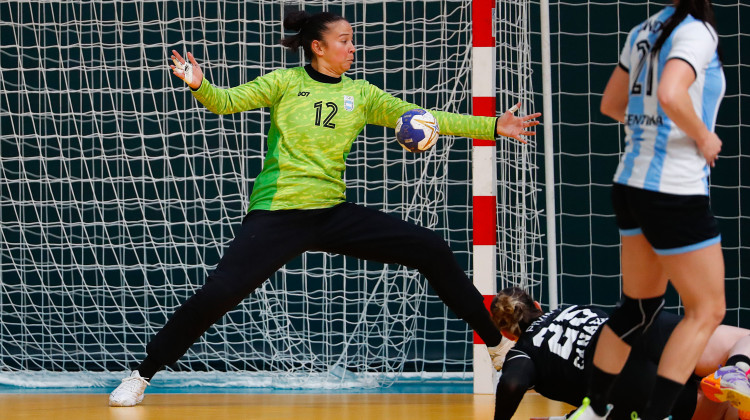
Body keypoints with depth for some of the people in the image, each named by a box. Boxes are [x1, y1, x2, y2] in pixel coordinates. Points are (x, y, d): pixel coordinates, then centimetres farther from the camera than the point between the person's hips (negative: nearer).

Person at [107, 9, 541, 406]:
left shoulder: (360, 93, 9)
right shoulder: (286, 83, 0)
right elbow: (229, 101, -9)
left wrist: (492, 127, 3)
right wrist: (200, 86, -32)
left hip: (334, 213, 4)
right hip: (277, 215, -4)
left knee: (433, 250, -1)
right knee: (217, 293, -19)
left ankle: (496, 344, 12)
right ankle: (142, 376, -3)